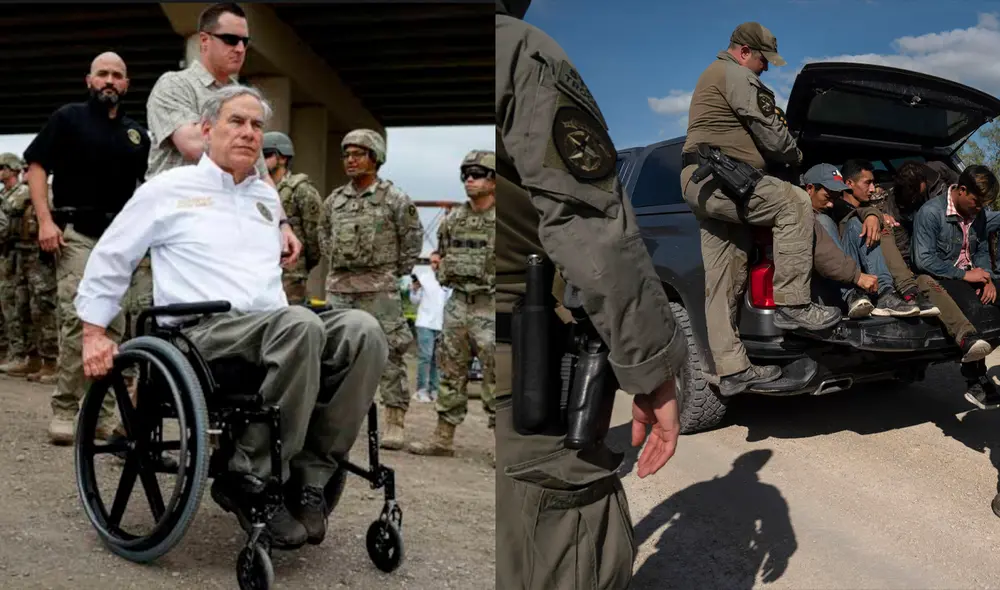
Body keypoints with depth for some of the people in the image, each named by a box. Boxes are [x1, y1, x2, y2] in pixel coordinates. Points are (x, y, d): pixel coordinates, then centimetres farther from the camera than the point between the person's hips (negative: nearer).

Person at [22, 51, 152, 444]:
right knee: (77, 319, -12)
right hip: (77, 233, -4)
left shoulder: (137, 134, 17)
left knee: (114, 326, 5)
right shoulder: (68, 118, 6)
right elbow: (36, 167, 1)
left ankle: (103, 411, 12)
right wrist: (45, 221, -10)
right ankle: (64, 412, -4)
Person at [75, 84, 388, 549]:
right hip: (205, 331, -5)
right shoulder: (169, 189, 10)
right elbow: (108, 259, 14)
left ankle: (309, 474, -24)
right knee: (300, 324, -39)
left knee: (363, 330, -27)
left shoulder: (268, 197, 24)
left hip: (272, 327, 5)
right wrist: (94, 333, 9)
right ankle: (254, 480, -27)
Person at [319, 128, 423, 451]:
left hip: (379, 289, -5)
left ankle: (394, 424, 2)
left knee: (389, 354, -3)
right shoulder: (334, 200, 11)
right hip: (338, 288, 5)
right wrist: (337, 264, 16)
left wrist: (397, 273, 2)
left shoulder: (395, 199, -3)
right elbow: (324, 234, 24)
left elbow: (413, 238, 3)